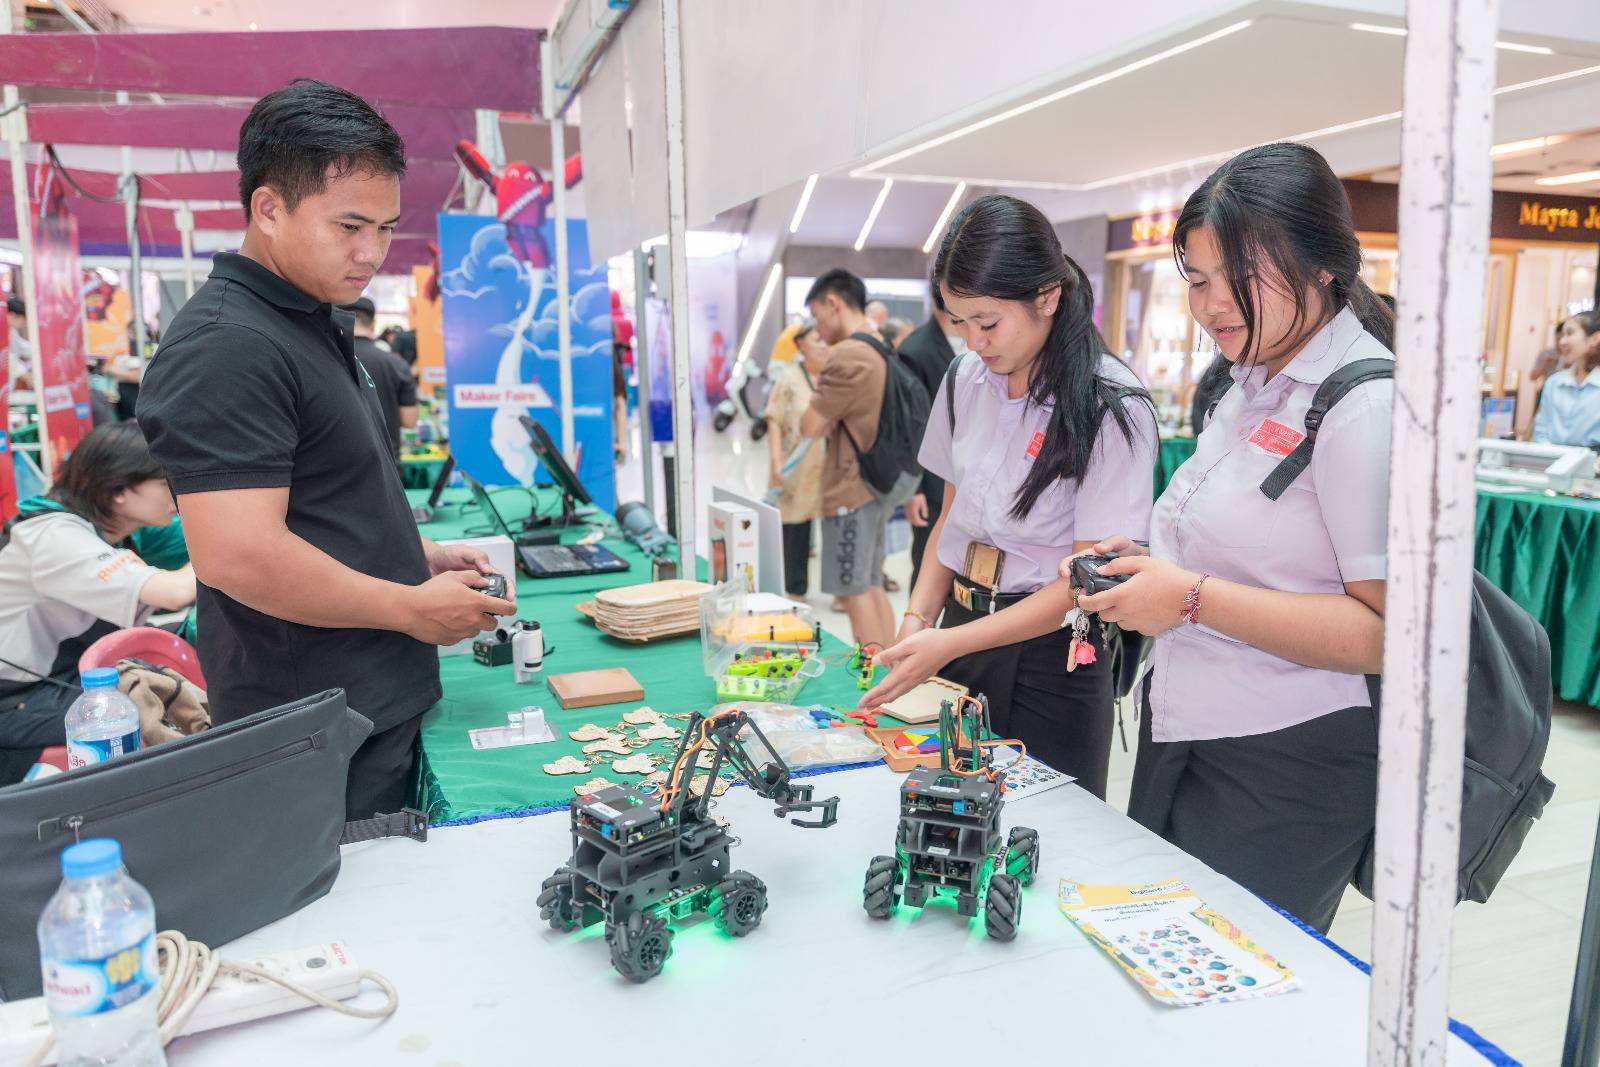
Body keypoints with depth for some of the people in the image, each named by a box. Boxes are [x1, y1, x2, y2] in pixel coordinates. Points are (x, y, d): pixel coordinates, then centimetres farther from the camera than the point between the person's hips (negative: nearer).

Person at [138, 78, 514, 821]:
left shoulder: (313, 327, 13)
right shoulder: (226, 347, -19)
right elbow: (238, 555, -27)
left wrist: (421, 558, 8)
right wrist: (412, 608, -16)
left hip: (381, 704, 10)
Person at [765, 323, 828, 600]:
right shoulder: (789, 378, -1)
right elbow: (775, 421, -4)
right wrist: (776, 462, -13)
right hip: (798, 469, -2)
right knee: (795, 528, 6)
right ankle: (795, 589, 19)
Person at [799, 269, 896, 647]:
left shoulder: (846, 355, -17)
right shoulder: (880, 351, 11)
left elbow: (810, 426, -15)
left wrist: (828, 421, 4)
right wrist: (833, 422, 7)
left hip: (850, 491, -9)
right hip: (876, 485, 9)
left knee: (853, 593, -2)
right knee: (873, 587, 14)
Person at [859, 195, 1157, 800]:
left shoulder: (1109, 408, -15)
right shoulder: (966, 381, 3)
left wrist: (951, 644, -21)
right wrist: (919, 619, -4)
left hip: (1051, 650, -5)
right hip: (960, 626, 5)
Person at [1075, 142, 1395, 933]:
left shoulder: (1367, 407, -17)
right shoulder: (1252, 386, 10)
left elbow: (1389, 630, -23)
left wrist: (1195, 598, -26)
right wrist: (1155, 564, 4)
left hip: (1283, 777, -8)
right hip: (1182, 746, 9)